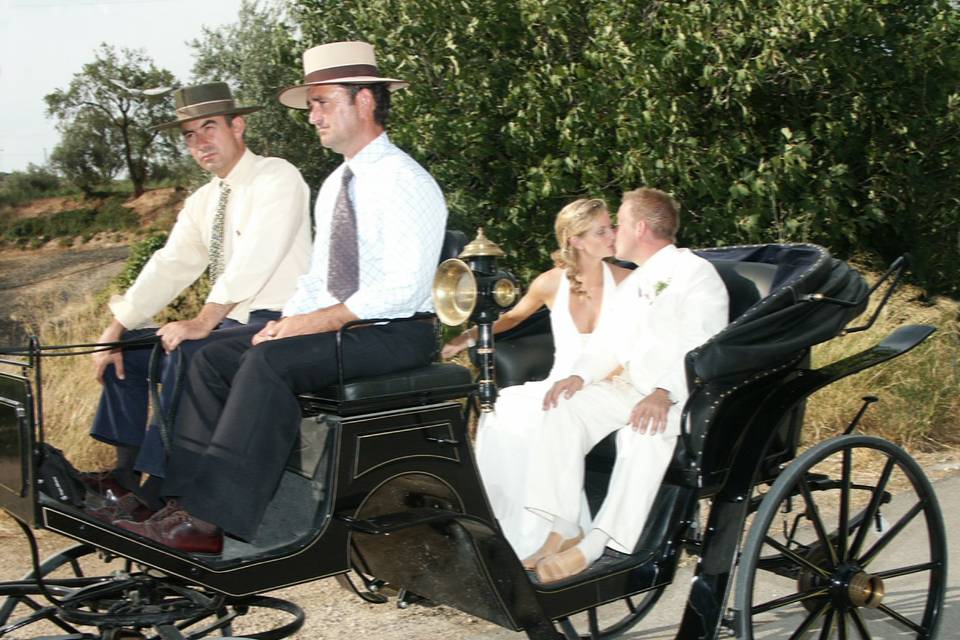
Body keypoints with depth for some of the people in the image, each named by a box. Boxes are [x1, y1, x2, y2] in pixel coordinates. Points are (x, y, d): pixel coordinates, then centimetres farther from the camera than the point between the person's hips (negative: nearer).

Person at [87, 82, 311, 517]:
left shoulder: (275, 178, -11)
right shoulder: (202, 202, 15)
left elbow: (252, 261, -23)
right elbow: (169, 267, 9)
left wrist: (203, 322, -28)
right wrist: (116, 329, -1)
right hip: (228, 323, 9)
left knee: (186, 352, -31)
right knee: (126, 349, 9)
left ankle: (157, 490, -23)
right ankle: (126, 470, 10)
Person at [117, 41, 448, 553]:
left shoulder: (405, 182, -13)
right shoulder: (334, 185, 17)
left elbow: (403, 290, -22)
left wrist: (314, 323, -21)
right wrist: (288, 320, -1)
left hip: (396, 335, -9)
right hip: (336, 326, 9)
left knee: (270, 361, -30)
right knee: (213, 359, -5)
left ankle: (214, 521, -29)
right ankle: (188, 504, -12)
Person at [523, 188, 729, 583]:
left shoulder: (695, 273, -4)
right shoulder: (634, 283, 24)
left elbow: (702, 349, -17)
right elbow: (609, 340, 18)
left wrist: (665, 393, -33)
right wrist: (579, 376, -3)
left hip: (683, 393, -8)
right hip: (631, 387, 8)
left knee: (645, 429, -38)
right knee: (566, 409, -15)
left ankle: (593, 546, -35)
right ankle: (563, 530, -19)